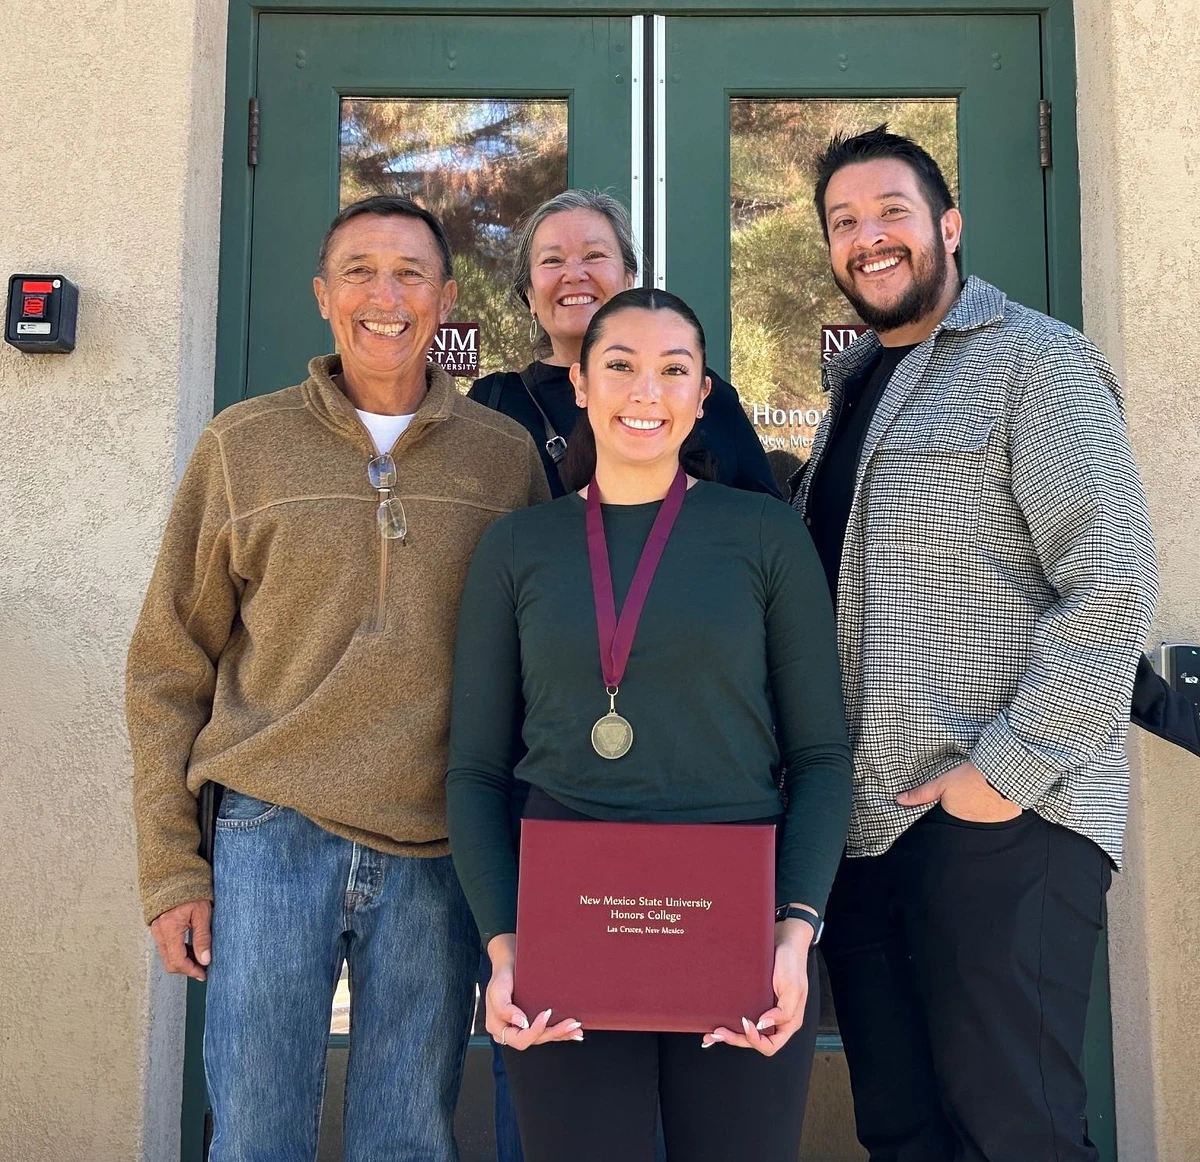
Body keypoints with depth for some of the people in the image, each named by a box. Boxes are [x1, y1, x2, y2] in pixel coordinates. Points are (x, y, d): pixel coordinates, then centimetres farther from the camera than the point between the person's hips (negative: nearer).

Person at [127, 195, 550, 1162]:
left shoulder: (506, 456, 4)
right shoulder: (242, 446, 3)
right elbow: (169, 669, 4)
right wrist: (170, 865, 0)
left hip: (438, 853, 1)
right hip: (274, 833, 0)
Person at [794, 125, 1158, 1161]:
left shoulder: (1035, 362, -4)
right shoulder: (853, 385, 18)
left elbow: (1113, 581, -14)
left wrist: (1010, 772, -18)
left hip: (1007, 821, -7)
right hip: (862, 822, 7)